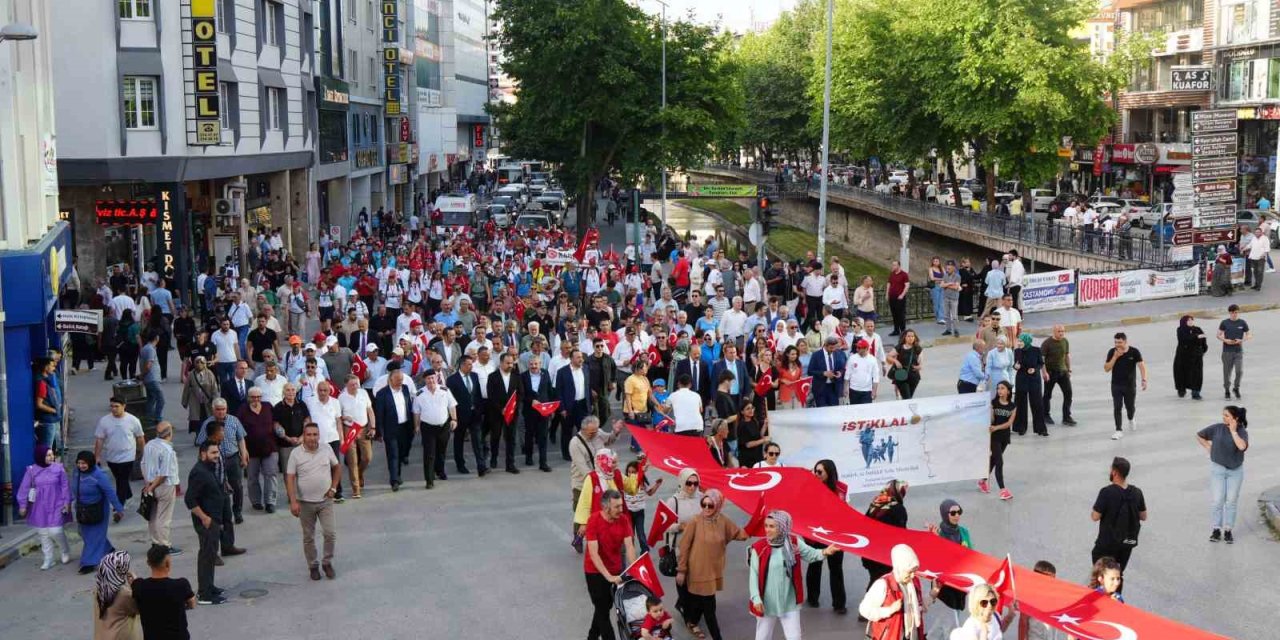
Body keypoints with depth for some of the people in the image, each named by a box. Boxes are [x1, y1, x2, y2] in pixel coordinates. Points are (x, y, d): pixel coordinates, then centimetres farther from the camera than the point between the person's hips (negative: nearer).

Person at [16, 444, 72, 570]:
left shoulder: (58, 468, -6)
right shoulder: (32, 470, -5)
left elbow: (65, 486, 0)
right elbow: (24, 488, 0)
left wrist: (67, 502, -2)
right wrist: (23, 505, -1)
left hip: (56, 506, -2)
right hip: (39, 508, 2)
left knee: (55, 531, -10)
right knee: (43, 534, 7)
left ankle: (66, 552, 18)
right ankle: (48, 560, 18)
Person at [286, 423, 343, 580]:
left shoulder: (327, 450, -1)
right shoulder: (296, 454, -8)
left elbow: (337, 467, 13)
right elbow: (290, 478, -8)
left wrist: (333, 488, 3)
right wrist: (293, 501, -16)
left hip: (325, 501, 1)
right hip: (305, 502, -1)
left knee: (330, 533, -4)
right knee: (308, 537, 8)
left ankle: (327, 563, 15)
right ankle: (313, 566, 22)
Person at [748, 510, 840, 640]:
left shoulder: (793, 543, -6)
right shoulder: (758, 548, -16)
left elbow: (810, 554, 4)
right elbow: (754, 576, -13)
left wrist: (824, 552, -17)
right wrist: (756, 599, -18)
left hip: (789, 602, 2)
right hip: (767, 603, -2)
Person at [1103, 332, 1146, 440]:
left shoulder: (1134, 352, -10)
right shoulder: (1112, 352, -7)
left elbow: (1141, 365, -16)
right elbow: (1106, 369, -8)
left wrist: (1144, 380, -30)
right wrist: (1115, 357, -19)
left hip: (1130, 385, 0)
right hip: (1116, 385, 1)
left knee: (1130, 407, 12)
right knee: (1117, 407, -5)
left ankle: (1131, 420, 45)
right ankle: (1119, 430, 1)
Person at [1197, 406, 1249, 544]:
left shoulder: (1242, 432, -8)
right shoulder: (1217, 428, -7)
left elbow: (1242, 446, -29)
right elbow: (1199, 436, 6)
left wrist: (1233, 431, -21)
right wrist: (1208, 447, -1)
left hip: (1236, 471, 0)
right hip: (1218, 469, 0)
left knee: (1231, 501, 5)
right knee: (1218, 500, -2)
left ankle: (1227, 531, 12)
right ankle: (1216, 530, 7)